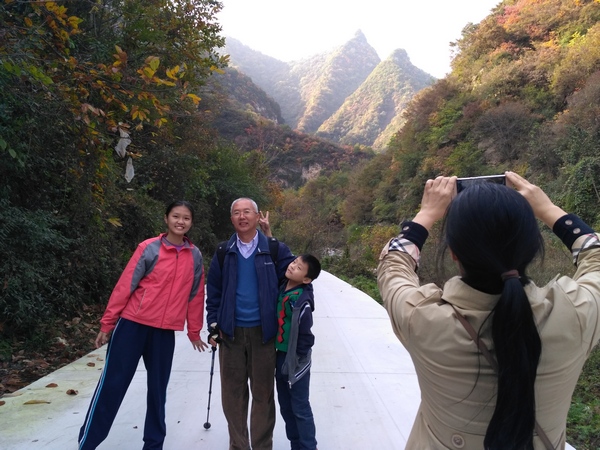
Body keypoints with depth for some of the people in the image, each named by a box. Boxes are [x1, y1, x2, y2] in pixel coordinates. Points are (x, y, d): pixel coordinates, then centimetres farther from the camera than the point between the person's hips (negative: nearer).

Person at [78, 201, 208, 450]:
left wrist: (194, 332, 13)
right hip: (133, 325, -2)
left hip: (165, 332, 3)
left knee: (158, 388, 11)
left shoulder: (195, 256, 3)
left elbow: (196, 295, 8)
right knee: (112, 384, 4)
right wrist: (107, 323, -2)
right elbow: (124, 286, -4)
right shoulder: (149, 248, -7)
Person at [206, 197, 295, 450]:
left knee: (263, 393, 9)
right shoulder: (224, 253, 5)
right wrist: (213, 326, 5)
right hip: (230, 332, 2)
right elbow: (213, 292, 9)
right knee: (233, 393, 11)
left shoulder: (275, 250, -3)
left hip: (263, 332, -2)